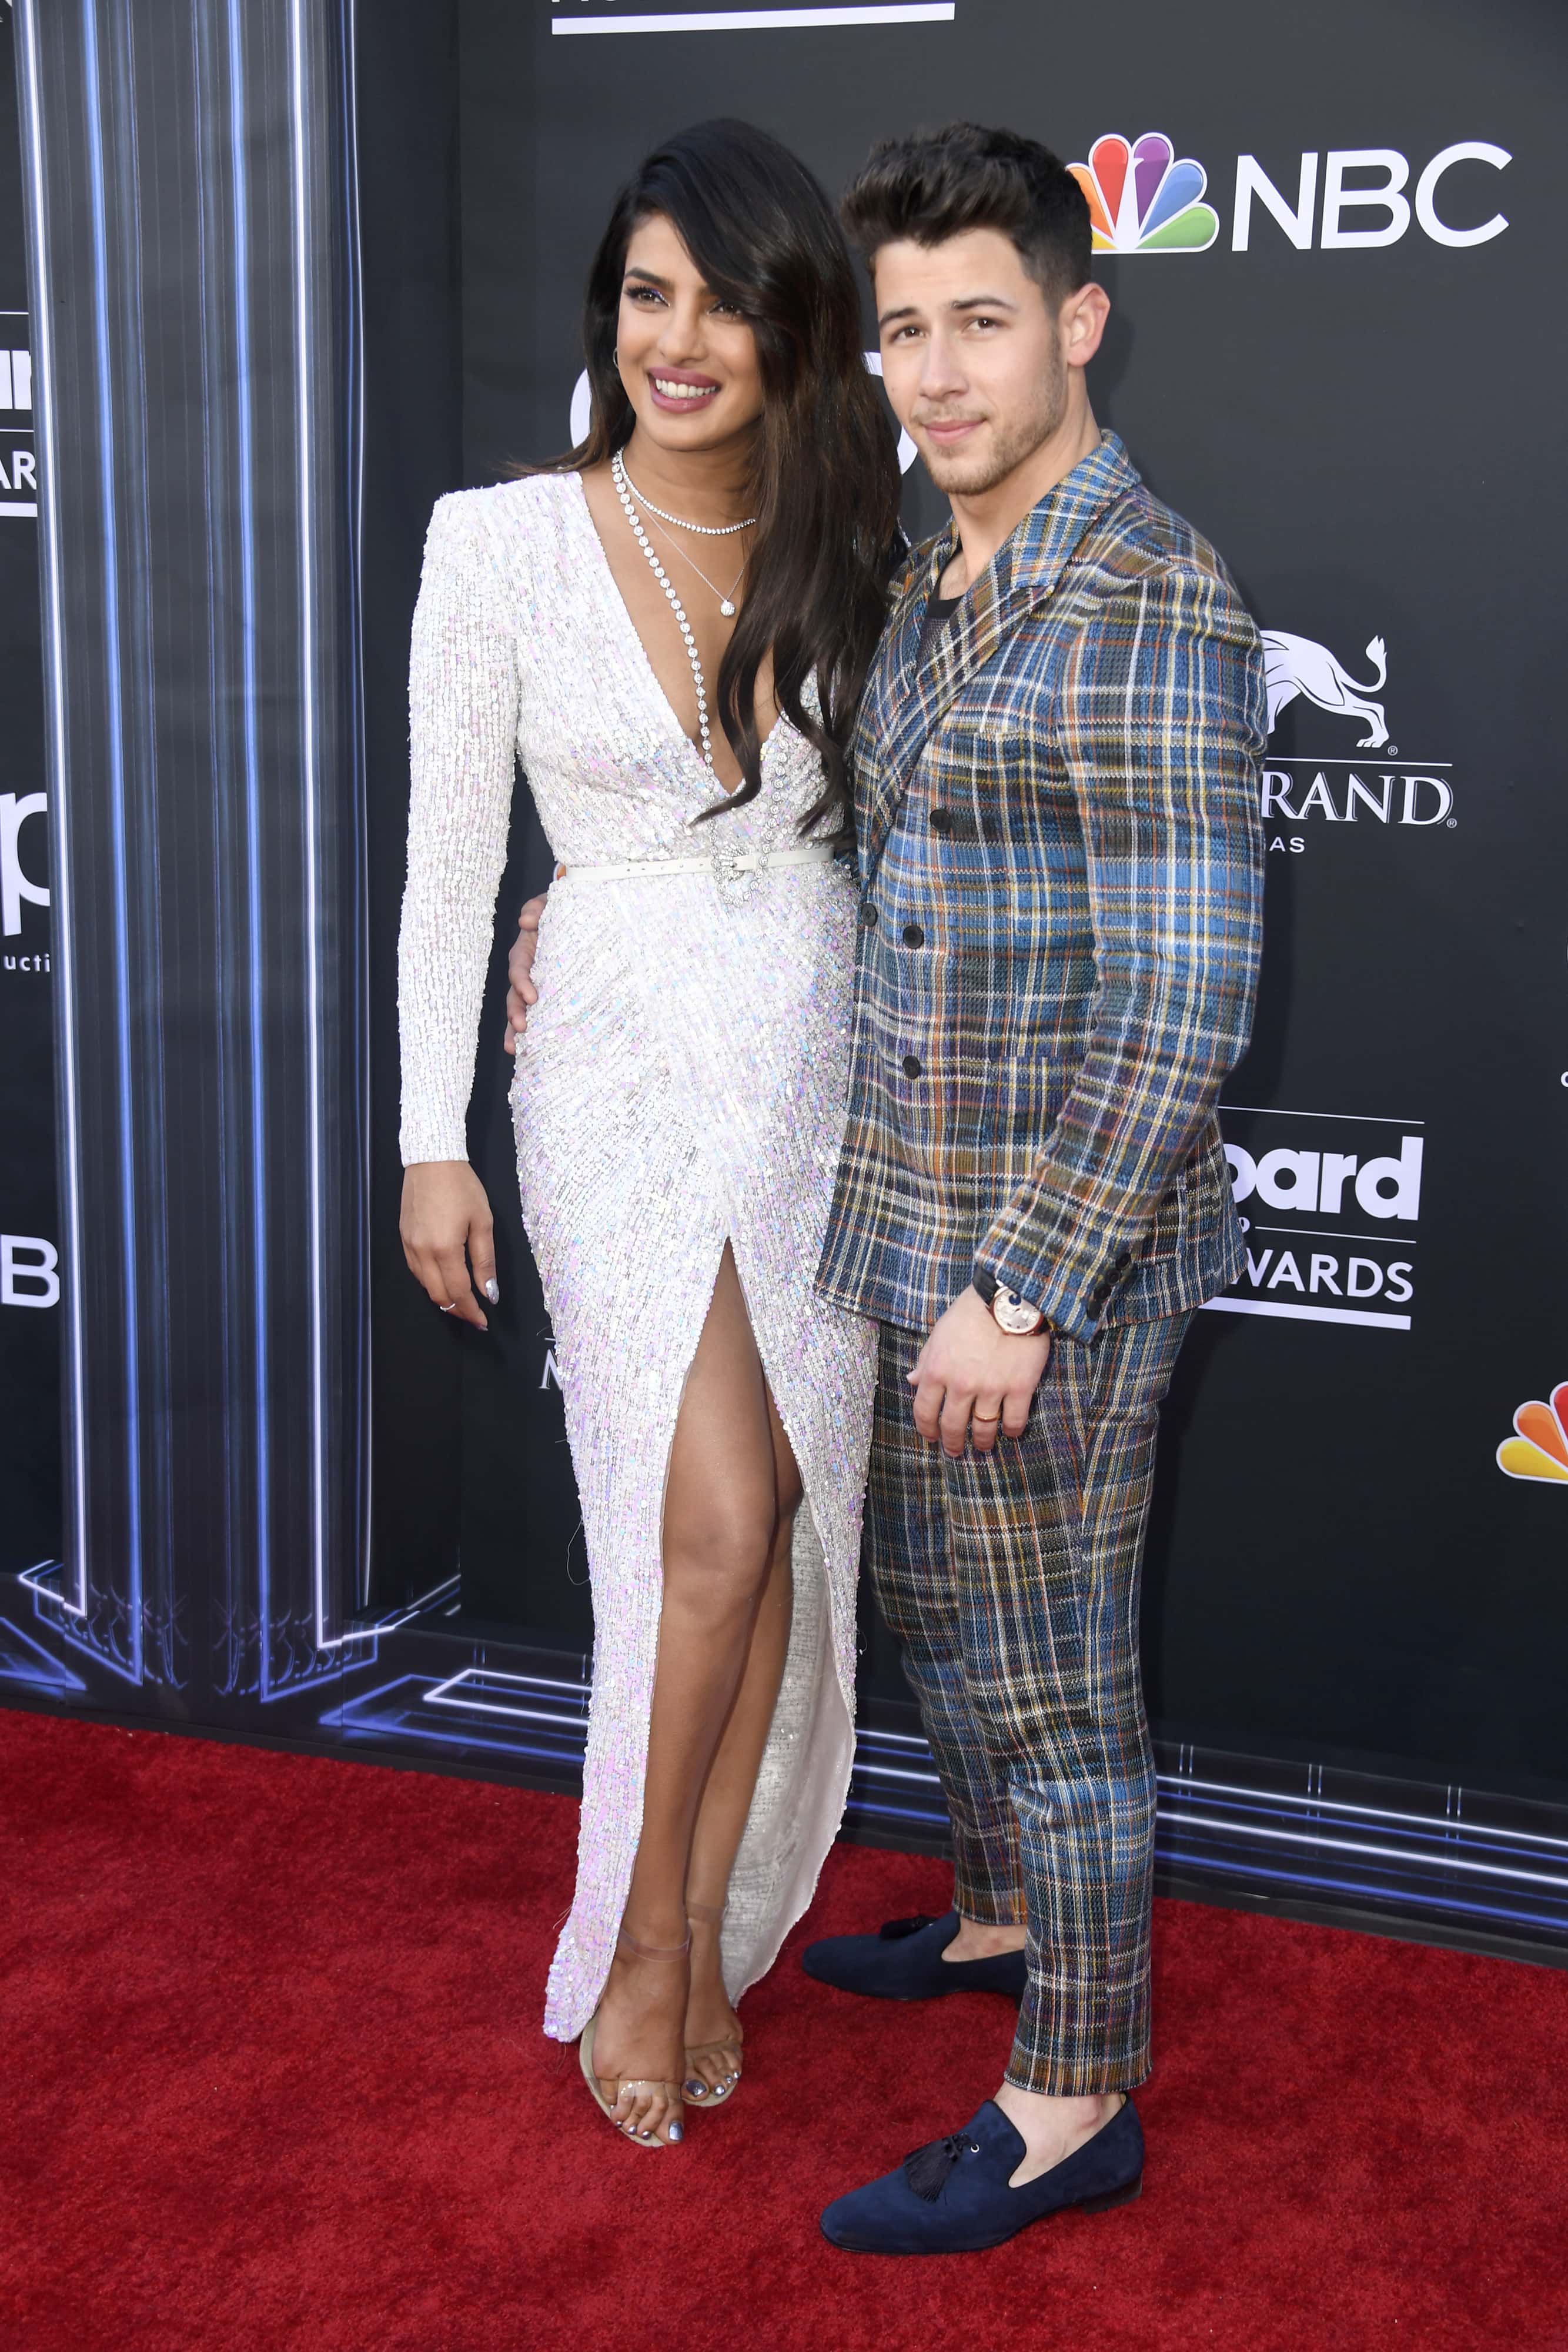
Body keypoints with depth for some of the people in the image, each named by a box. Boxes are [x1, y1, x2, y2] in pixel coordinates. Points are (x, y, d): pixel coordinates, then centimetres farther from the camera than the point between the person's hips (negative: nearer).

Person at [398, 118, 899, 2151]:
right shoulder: (505, 541, -3)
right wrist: (433, 1142, -4)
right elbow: (447, 854, -2)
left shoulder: (847, 554, 6)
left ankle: (699, 1935, 23)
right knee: (720, 1523, -12)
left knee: (771, 1529, 6)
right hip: (623, 1077, -3)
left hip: (825, 1075, 3)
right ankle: (652, 1938, 11)